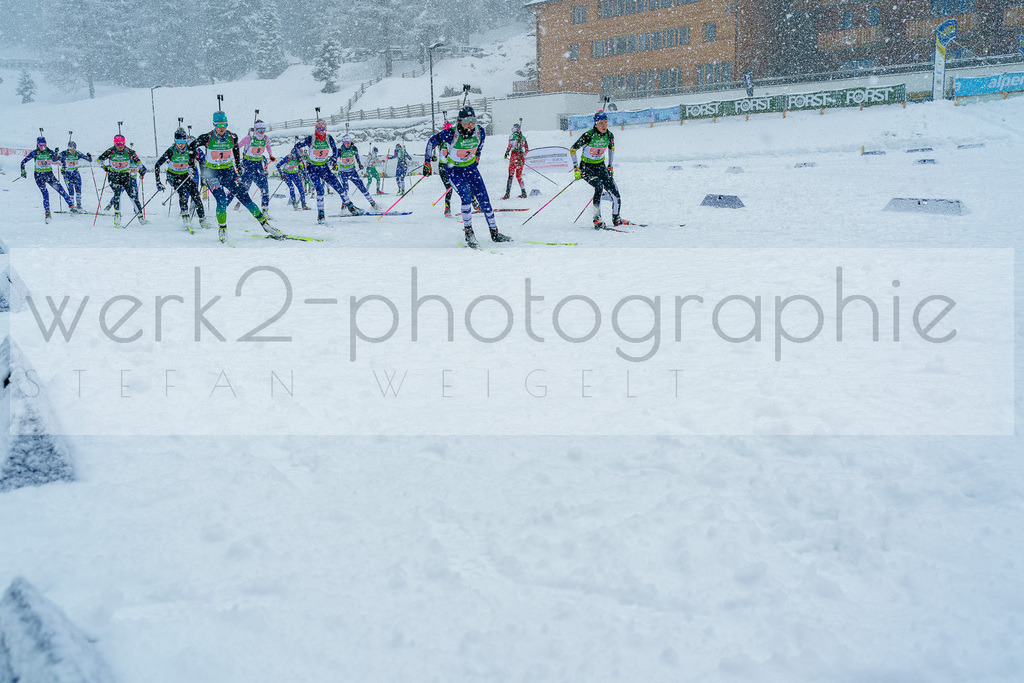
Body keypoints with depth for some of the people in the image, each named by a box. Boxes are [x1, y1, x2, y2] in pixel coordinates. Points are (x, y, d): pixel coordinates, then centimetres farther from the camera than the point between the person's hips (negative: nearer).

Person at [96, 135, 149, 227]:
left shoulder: (129, 151, -6)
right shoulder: (110, 151, -7)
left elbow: (137, 160, 8)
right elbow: (99, 159, 4)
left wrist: (141, 168, -8)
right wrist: (104, 166, -13)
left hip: (126, 175, 1)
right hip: (114, 175, -1)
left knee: (133, 195, -5)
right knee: (117, 192, -24)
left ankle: (140, 216, 3)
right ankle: (117, 214, -23)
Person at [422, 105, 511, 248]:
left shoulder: (479, 132, -15)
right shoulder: (451, 134, -27)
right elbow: (432, 141, -11)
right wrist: (427, 163, -7)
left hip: (470, 167, 4)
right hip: (452, 169, -4)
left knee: (483, 197, -2)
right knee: (466, 196, -23)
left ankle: (494, 232, 7)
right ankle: (469, 232, -10)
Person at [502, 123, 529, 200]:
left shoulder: (512, 136, -1)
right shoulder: (523, 137, 14)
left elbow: (510, 145, -13)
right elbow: (527, 149, 17)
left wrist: (506, 153, -2)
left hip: (514, 156, -5)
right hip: (521, 157, 5)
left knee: (511, 175, -7)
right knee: (519, 175, 14)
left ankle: (507, 193, -15)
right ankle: (523, 192, 8)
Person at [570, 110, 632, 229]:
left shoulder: (609, 136, -7)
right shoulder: (588, 136, -21)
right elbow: (572, 149, -11)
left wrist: (610, 165, 16)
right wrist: (576, 168, -15)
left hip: (600, 167, 5)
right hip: (586, 167, -5)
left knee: (615, 193, -6)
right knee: (599, 186, -31)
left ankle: (616, 219, 17)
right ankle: (597, 219, -25)